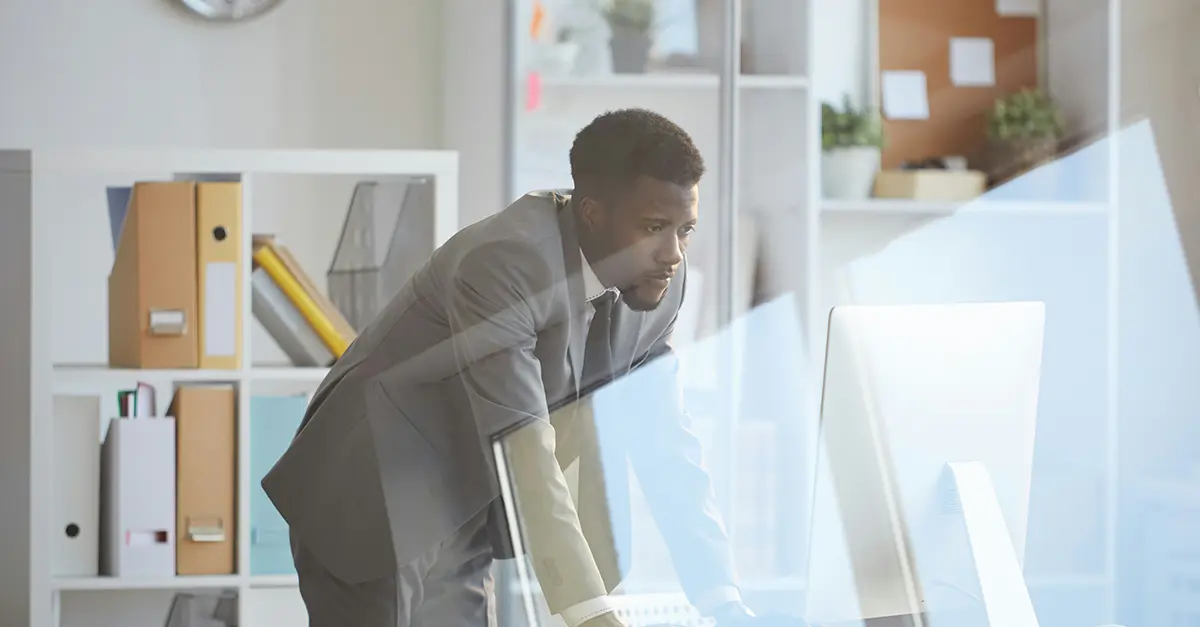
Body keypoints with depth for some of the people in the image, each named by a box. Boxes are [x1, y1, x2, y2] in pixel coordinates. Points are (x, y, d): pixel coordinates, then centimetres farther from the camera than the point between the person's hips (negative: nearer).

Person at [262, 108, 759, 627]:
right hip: (373, 508, -7)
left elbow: (666, 445, -2)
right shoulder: (504, 262, -28)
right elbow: (530, 463, -33)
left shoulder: (659, 282, -5)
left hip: (460, 516, 7)